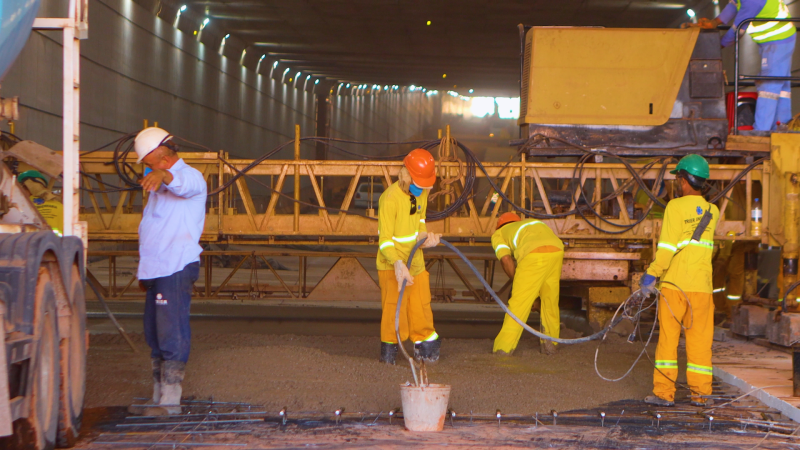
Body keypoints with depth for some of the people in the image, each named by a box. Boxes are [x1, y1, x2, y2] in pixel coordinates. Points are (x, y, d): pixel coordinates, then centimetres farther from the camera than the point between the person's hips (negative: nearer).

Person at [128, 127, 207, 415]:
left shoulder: (190, 178, -6)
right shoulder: (159, 185, 24)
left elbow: (182, 184, -33)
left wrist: (162, 175, -55)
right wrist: (144, 271, 24)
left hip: (177, 269, -10)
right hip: (157, 270, 10)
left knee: (172, 335, -11)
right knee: (155, 335, 13)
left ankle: (171, 400, -9)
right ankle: (158, 398, 21)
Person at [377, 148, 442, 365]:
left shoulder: (422, 193, 3)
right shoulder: (390, 199, -21)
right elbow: (385, 240, -24)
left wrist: (424, 236, -4)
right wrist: (398, 264, -39)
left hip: (416, 262, 7)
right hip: (392, 265, -7)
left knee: (421, 306, 11)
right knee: (394, 307, -10)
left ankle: (424, 346, 25)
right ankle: (389, 348, 4)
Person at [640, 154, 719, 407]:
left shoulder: (675, 207, -8)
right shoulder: (712, 212, 7)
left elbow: (667, 248, -14)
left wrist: (651, 275, -7)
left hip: (674, 283, -4)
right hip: (702, 285, 4)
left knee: (668, 338, 2)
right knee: (700, 340, 8)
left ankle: (664, 393, 2)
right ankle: (700, 393, 10)